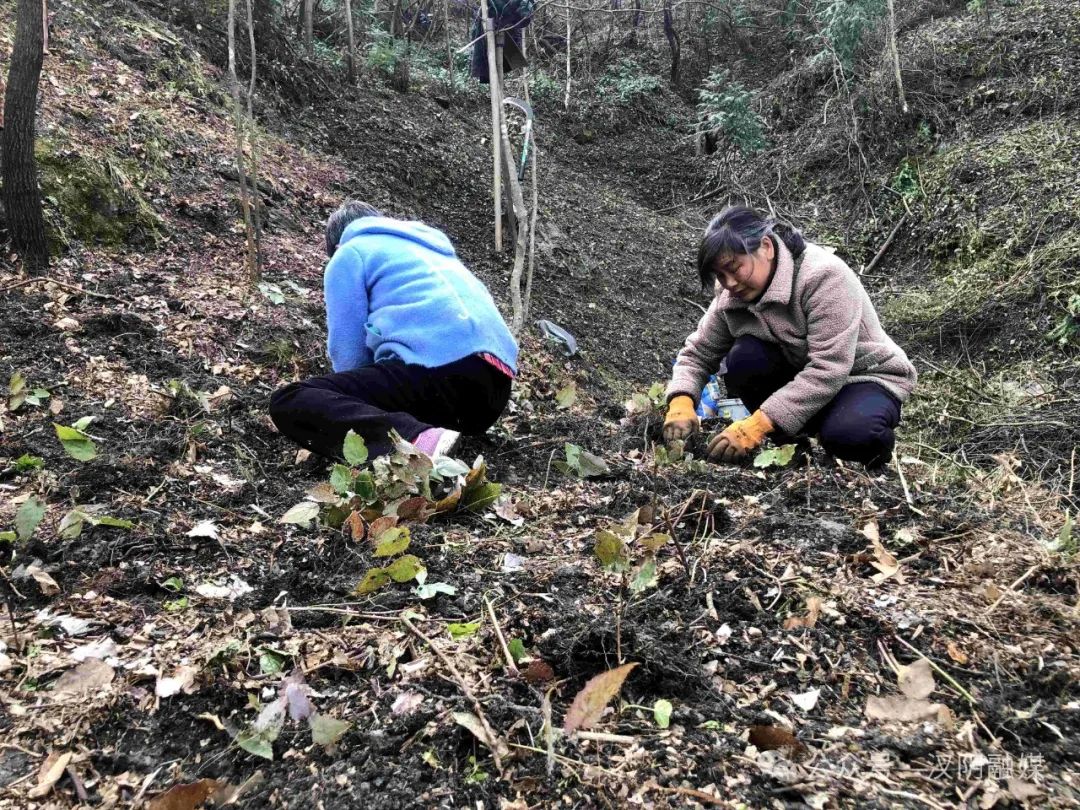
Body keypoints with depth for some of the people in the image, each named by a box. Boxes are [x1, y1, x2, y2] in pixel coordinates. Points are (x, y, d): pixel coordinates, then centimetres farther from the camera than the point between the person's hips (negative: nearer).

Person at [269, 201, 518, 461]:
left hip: (438, 370, -8)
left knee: (289, 402, -4)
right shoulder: (432, 249, 37)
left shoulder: (349, 254, 16)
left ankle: (416, 441, -28)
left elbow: (348, 352, 8)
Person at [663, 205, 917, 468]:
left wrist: (757, 425, -41)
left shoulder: (823, 276, -29)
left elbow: (828, 371, -35)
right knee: (743, 358, -24)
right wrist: (681, 403, -26)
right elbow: (697, 353, -3)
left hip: (865, 377, -5)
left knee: (848, 435, -38)